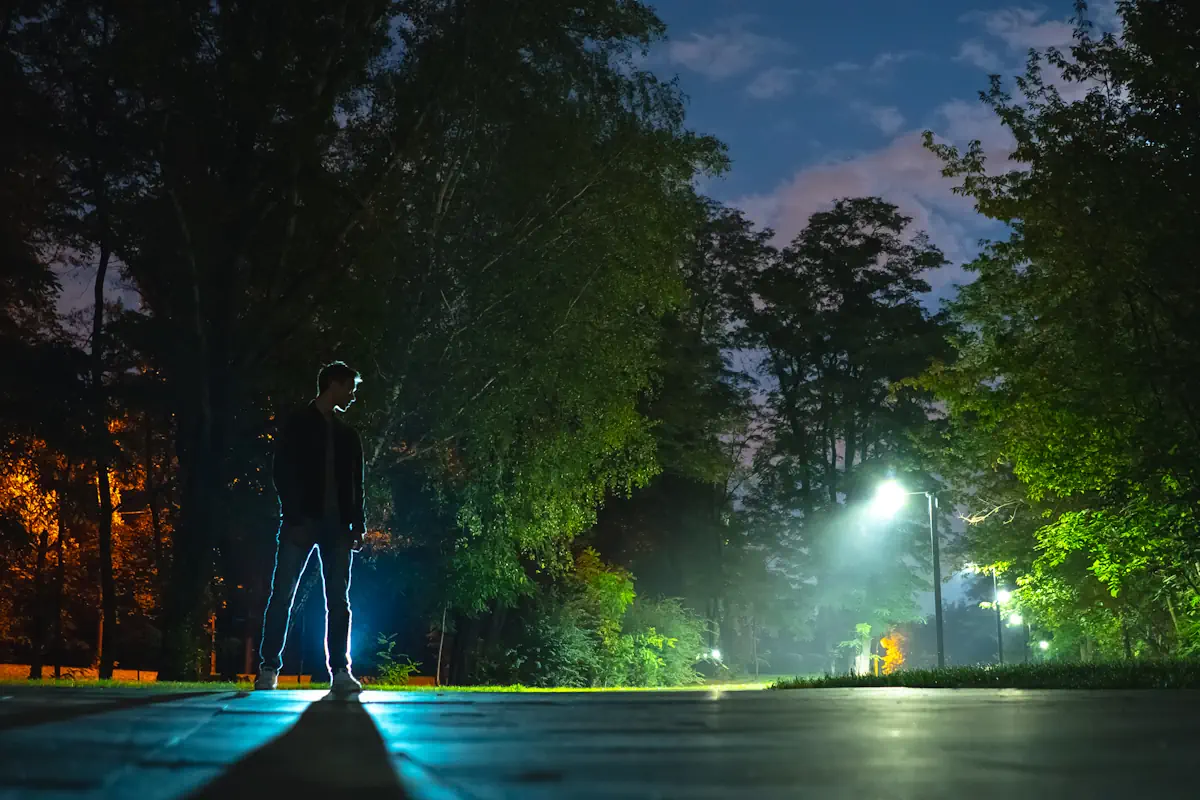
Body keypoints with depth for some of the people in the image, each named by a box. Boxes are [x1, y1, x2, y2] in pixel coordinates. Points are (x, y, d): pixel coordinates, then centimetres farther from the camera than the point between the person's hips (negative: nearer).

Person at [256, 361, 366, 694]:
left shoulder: (348, 435, 17)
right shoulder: (297, 425, 3)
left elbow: (356, 484, 16)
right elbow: (282, 475, -4)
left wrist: (357, 525, 4)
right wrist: (294, 518, -14)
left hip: (337, 526, 5)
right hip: (302, 523, -4)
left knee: (339, 600, 0)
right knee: (283, 596, -4)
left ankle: (340, 671, -1)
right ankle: (269, 669, 2)